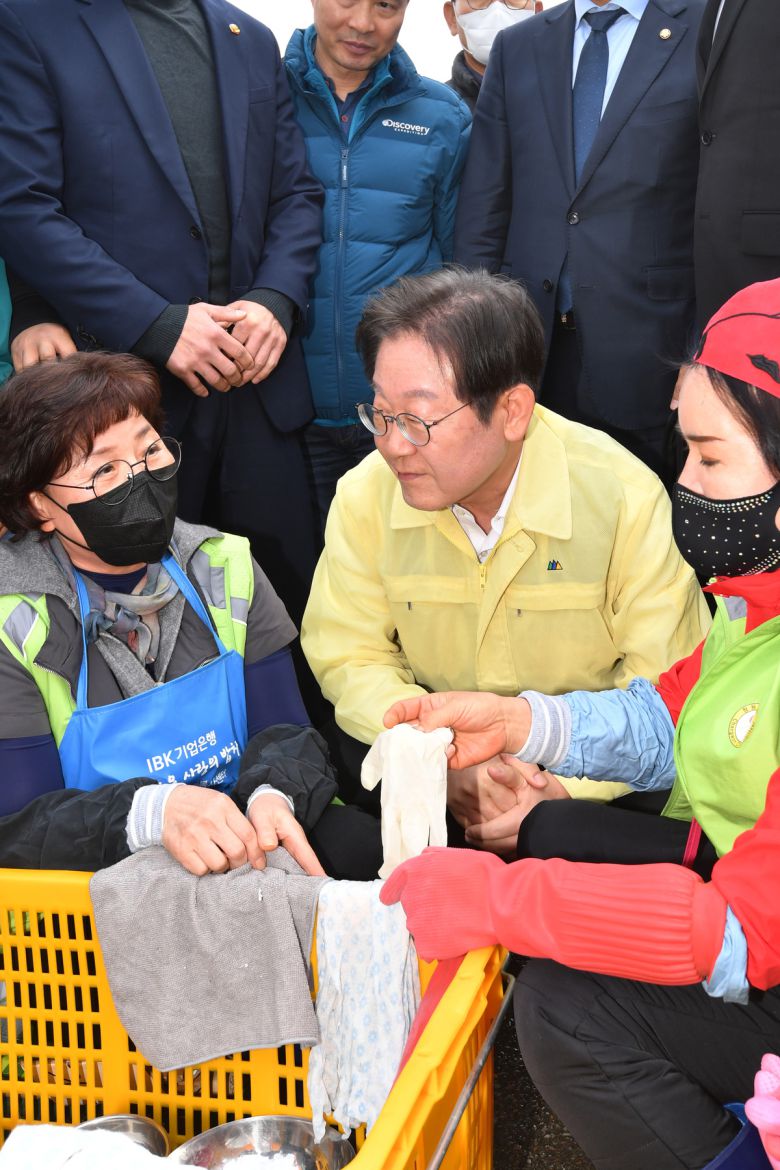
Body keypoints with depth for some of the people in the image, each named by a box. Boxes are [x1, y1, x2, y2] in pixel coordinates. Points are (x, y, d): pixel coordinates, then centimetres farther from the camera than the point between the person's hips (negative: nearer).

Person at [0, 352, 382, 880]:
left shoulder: (225, 569, 2)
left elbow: (284, 729, 0)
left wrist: (271, 795, -25)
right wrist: (151, 811, -34)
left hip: (245, 843, 4)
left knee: (367, 847, -23)